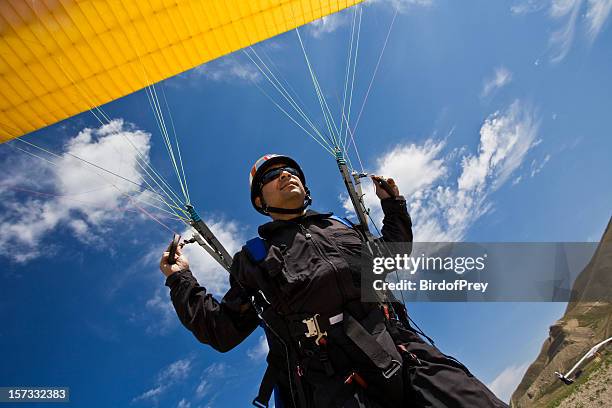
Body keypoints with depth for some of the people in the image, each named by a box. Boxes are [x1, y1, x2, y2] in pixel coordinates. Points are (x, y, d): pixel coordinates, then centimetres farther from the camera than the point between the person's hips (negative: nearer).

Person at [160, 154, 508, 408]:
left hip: (406, 352, 4)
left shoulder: (343, 228, 26)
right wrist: (181, 279, 16)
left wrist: (393, 203, 37)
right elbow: (222, 332, 18)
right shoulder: (254, 257, 18)